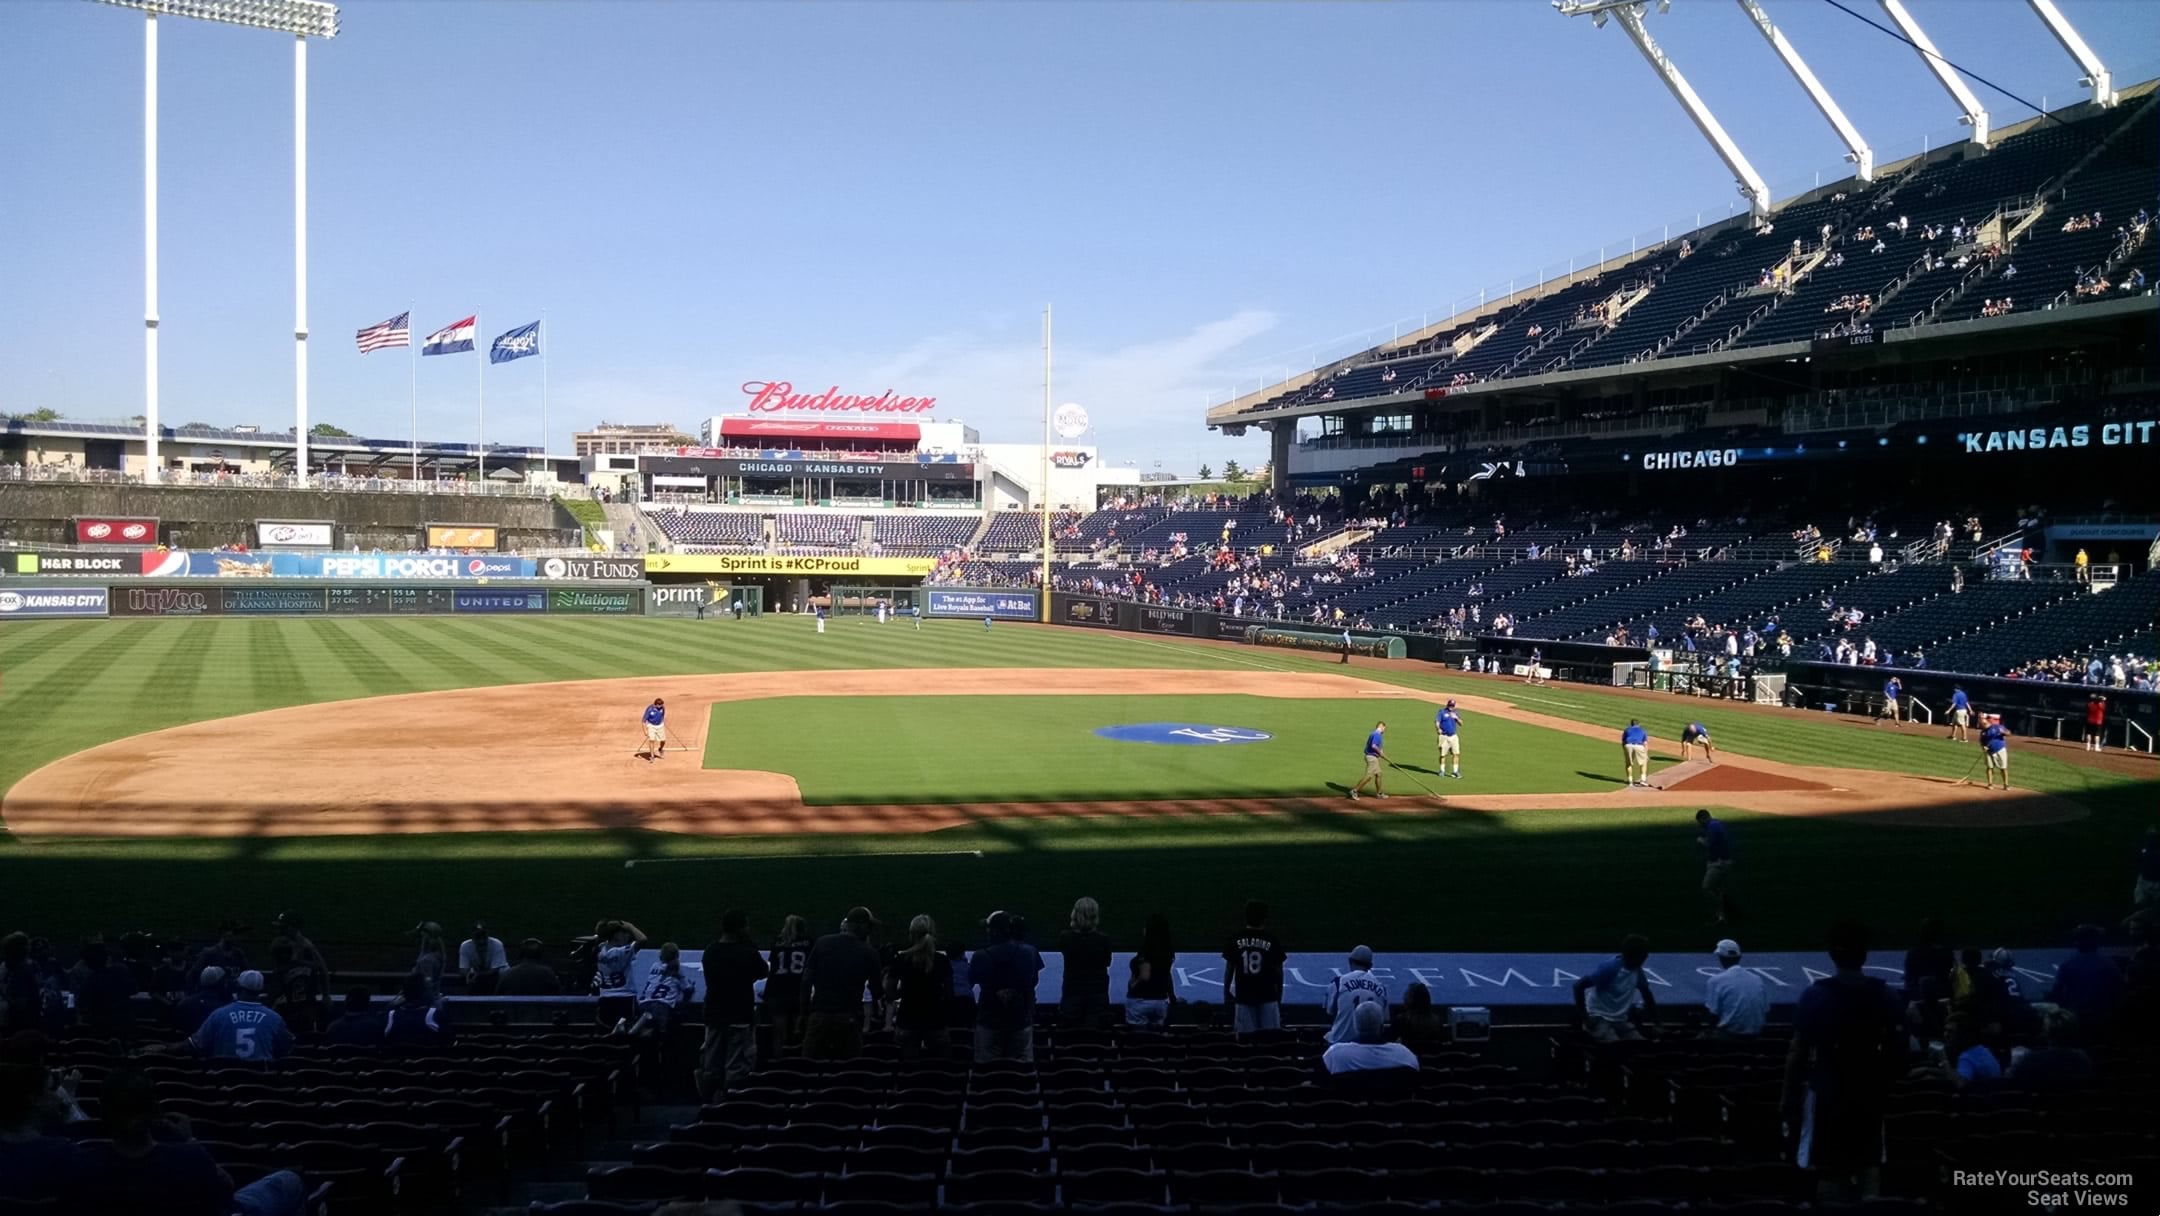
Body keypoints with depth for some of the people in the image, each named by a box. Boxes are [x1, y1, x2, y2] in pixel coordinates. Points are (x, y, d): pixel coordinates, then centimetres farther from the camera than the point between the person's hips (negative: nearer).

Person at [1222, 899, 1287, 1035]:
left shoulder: (1236, 938, -2)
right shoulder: (1272, 939, -5)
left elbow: (1229, 968, 1)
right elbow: (1278, 970, -1)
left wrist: (1226, 992, 13)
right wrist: (1279, 994, 10)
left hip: (1243, 997, 1)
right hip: (1268, 997, -1)